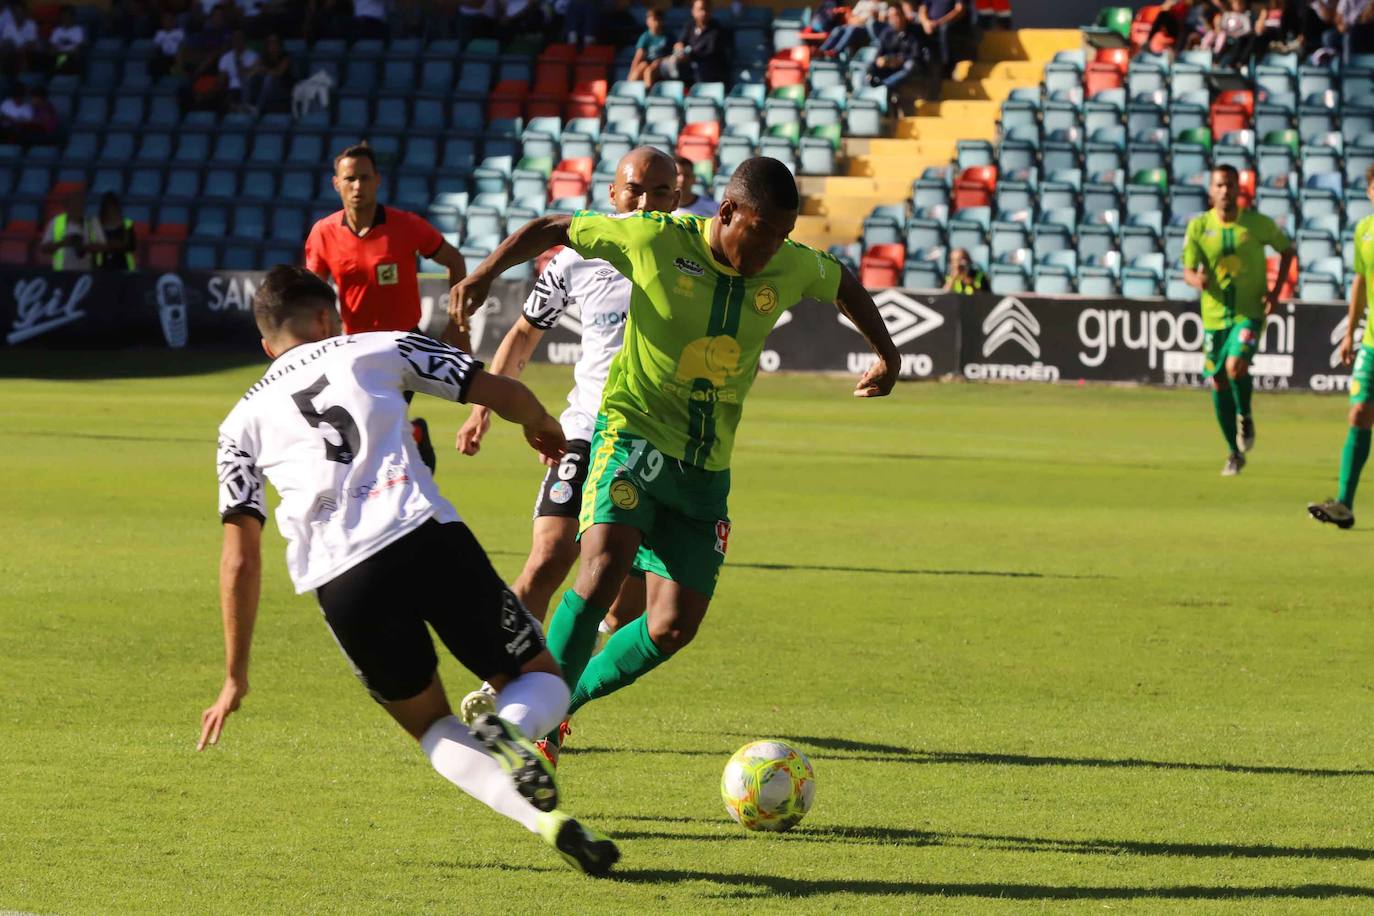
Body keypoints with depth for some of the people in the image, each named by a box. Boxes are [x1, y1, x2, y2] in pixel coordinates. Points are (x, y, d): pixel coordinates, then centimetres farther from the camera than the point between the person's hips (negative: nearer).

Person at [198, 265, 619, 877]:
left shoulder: (242, 423, 24)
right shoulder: (376, 349, 23)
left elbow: (240, 558, 17)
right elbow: (501, 393, 20)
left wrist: (236, 677, 23)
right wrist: (544, 429, 43)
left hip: (341, 582, 1)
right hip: (428, 538, -1)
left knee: (431, 727, 22)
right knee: (542, 684, 16)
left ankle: (545, 818, -5)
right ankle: (508, 727, -23)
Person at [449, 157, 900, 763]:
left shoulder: (790, 268, -1)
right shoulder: (656, 240, -12)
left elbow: (844, 285, 23)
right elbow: (553, 229, -1)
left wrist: (887, 354, 21)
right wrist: (486, 272, -13)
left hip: (707, 466, 5)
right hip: (633, 432, -5)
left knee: (676, 625, -3)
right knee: (605, 565, -29)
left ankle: (565, 699, 19)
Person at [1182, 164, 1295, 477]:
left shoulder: (1258, 223, -4)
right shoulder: (1199, 226, -2)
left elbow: (1287, 250, 10)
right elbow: (1188, 270, -4)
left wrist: (1275, 291, -2)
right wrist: (1197, 280, -29)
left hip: (1250, 313, -3)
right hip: (1214, 315, 3)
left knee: (1236, 367, -26)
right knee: (1219, 382, 7)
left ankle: (1245, 416, 6)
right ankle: (1235, 452, 24)